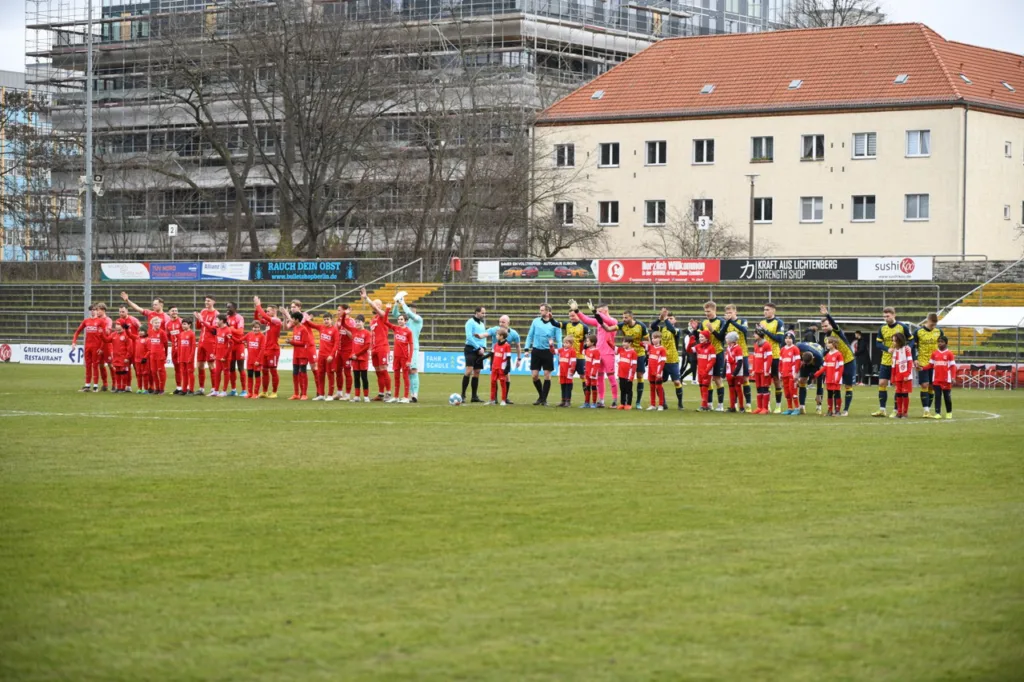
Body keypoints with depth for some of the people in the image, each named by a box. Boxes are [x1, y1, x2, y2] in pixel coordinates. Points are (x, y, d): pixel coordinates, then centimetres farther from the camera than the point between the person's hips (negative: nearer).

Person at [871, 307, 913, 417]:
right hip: (886, 361, 3)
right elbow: (878, 344, 2)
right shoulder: (882, 328, 4)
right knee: (882, 383, -1)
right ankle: (882, 409, 4)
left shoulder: (903, 327, -5)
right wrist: (888, 349, -16)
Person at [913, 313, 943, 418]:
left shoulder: (939, 331, 4)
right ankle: (926, 410, -10)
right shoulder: (918, 332, -5)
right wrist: (915, 360, -10)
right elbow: (913, 346, 0)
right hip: (923, 363, -3)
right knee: (924, 385, -9)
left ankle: (929, 409, 12)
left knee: (931, 386, 5)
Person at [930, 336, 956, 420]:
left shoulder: (949, 353, -4)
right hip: (936, 379, 3)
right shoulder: (934, 353, 5)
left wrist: (953, 377, -12)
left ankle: (949, 413, 21)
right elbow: (931, 365, 10)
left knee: (947, 396, 7)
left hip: (946, 379, -2)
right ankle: (937, 413, 1)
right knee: (937, 396, 0)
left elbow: (953, 366, -5)